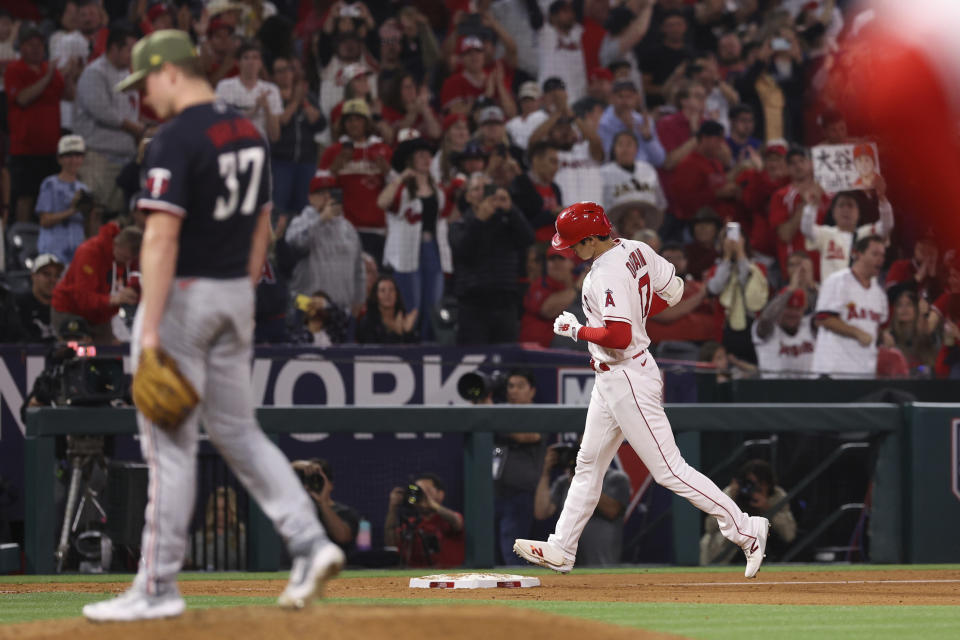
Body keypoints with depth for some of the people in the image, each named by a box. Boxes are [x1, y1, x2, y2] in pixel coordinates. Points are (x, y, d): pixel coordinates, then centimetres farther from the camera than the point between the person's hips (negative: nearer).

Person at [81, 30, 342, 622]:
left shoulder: (177, 138, -17)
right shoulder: (249, 134, 10)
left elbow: (162, 237, -23)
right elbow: (261, 228, 15)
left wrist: (150, 330, -23)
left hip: (182, 295, -8)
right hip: (235, 297, 8)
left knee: (170, 442, -3)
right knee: (236, 430, 15)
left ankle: (158, 588, 1)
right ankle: (310, 542, 3)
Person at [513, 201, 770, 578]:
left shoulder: (607, 275, -24)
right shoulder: (636, 250, 3)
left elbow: (619, 337, -32)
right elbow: (675, 292, 12)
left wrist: (575, 330, -17)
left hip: (627, 379, -11)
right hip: (610, 380, 11)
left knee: (669, 469, -8)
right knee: (588, 464, 16)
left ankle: (746, 531, -5)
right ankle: (561, 549, 24)